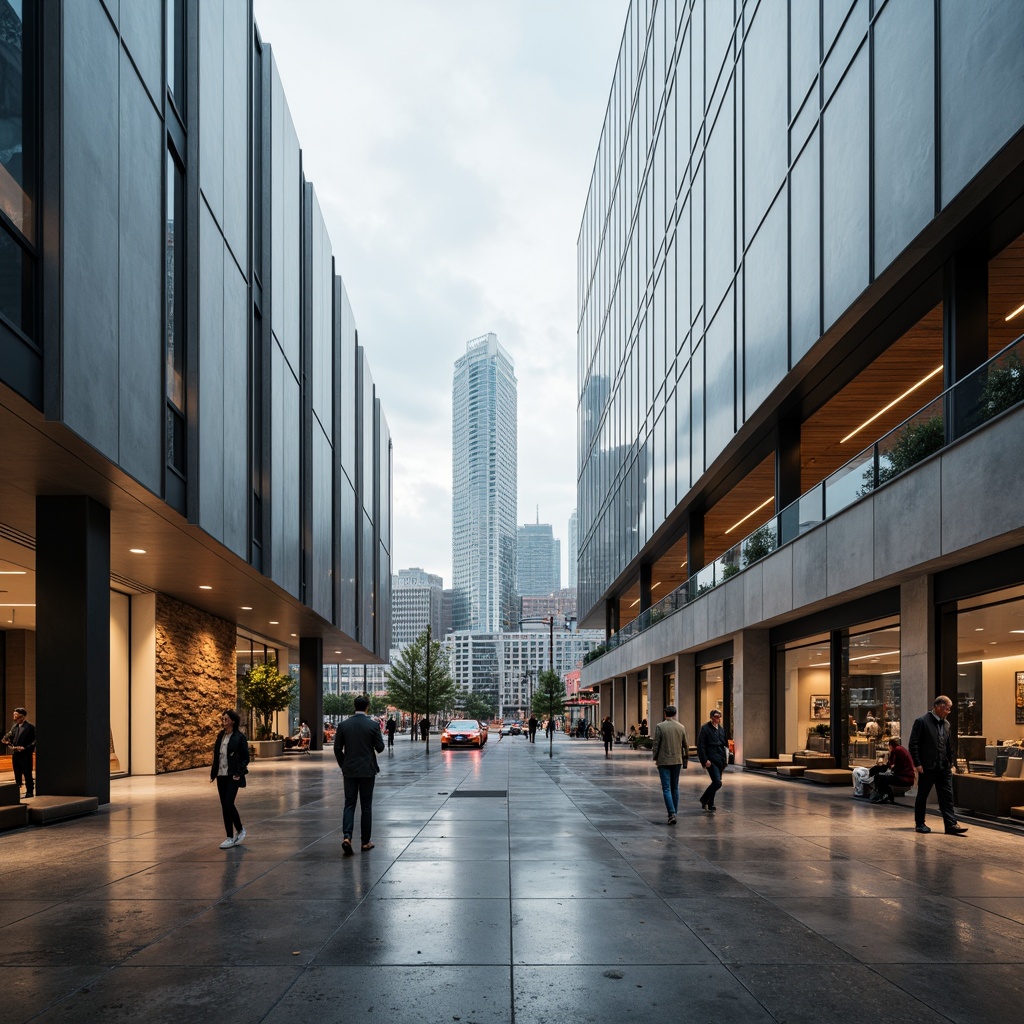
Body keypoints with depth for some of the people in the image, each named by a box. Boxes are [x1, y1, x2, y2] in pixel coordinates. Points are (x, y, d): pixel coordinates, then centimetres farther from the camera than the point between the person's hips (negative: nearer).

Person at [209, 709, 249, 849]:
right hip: (221, 776, 6)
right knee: (224, 807, 7)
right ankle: (230, 837, 14)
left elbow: (245, 758, -6)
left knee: (228, 804, -13)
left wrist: (239, 773, -15)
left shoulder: (240, 737, -8)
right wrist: (213, 773, 9)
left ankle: (240, 830, 8)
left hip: (233, 776, -6)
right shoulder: (220, 736, 10)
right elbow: (216, 756, 15)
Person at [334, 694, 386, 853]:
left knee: (349, 805, 6)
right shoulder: (373, 725, -9)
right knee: (366, 806, 7)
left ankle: (347, 836, -14)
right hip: (367, 770, -1)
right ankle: (365, 842, 11)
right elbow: (380, 748, -5)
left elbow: (337, 748, 1)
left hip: (349, 771, 2)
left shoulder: (343, 725, -2)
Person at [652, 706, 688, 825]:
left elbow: (656, 744, -8)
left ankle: (672, 814, -17)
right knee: (675, 788, 15)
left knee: (666, 789, -4)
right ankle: (674, 813, 19)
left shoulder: (660, 726, -9)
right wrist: (686, 758, 22)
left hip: (664, 761, -4)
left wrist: (655, 758, 4)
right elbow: (685, 745, 9)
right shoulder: (681, 727, 3)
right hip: (677, 761, 4)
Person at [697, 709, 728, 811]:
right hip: (711, 759, -7)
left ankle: (710, 804, 21)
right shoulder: (705, 728, -7)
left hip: (720, 759, 7)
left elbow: (725, 744, 21)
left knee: (716, 782, 10)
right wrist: (705, 760, -16)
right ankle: (704, 799, 3)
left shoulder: (721, 729, 14)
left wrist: (726, 759, 12)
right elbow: (701, 746, -10)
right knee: (717, 782, -16)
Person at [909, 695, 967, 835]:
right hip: (927, 767, -5)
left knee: (947, 796, 0)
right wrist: (917, 764, -15)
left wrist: (952, 763, 9)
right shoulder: (922, 721, -9)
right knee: (922, 796, 6)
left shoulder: (946, 724, 11)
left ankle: (951, 824, -1)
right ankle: (919, 823, 17)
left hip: (944, 767, 6)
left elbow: (950, 746, 17)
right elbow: (913, 744, -11)